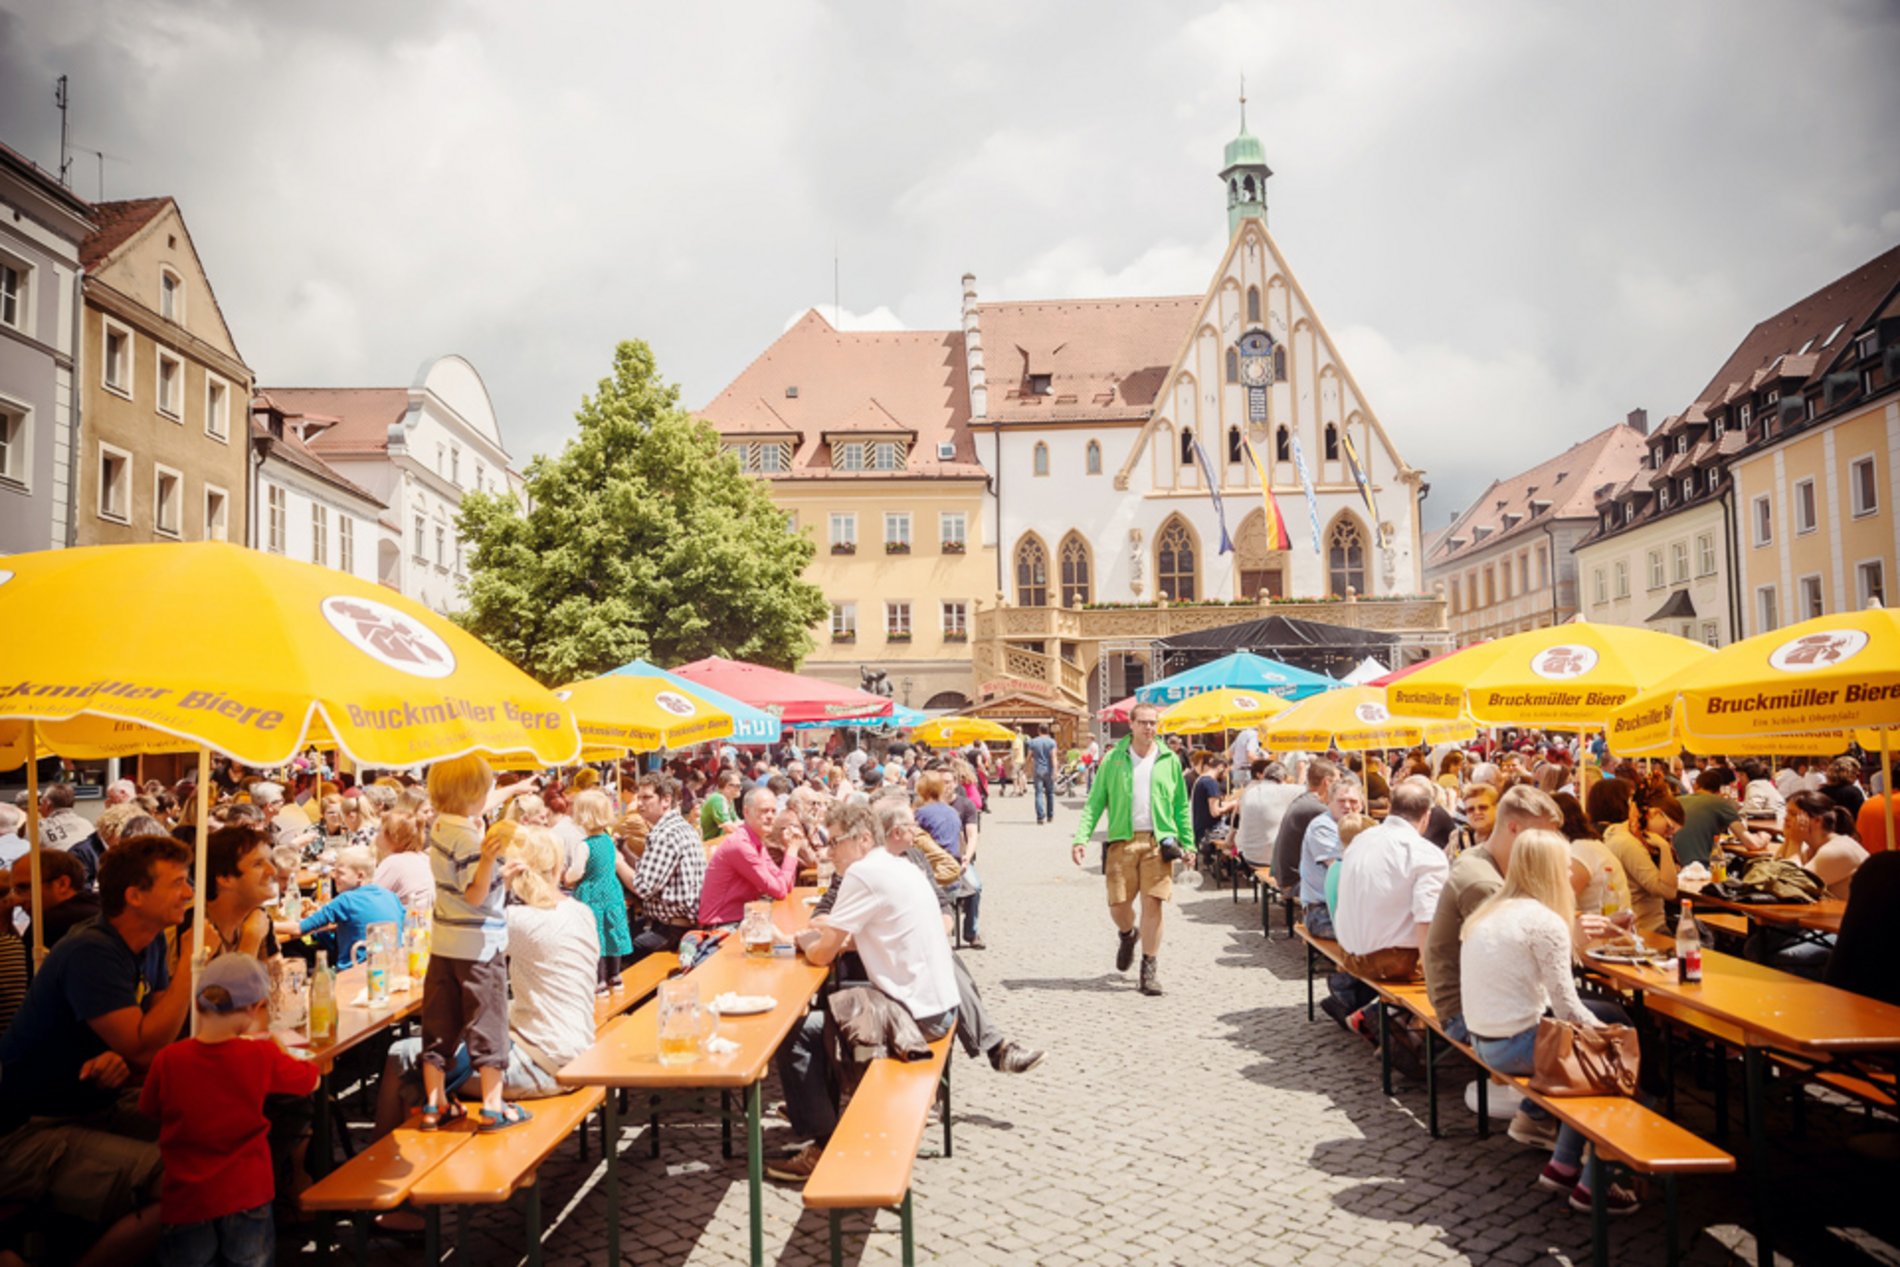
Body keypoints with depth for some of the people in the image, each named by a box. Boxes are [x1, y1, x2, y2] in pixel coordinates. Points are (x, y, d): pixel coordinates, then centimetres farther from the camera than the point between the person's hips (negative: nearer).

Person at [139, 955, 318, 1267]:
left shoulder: (167, 1060, -12)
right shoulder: (261, 1055, -12)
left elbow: (149, 1112, 8)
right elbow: (310, 1080, 6)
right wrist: (266, 1035, 16)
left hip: (186, 1203, 0)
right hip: (247, 1198, 0)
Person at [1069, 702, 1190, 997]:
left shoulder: (1169, 760, 6)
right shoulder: (1113, 759, 3)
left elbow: (1181, 806, 11)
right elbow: (1095, 801, 2)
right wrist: (1081, 837, -8)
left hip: (1158, 841, 0)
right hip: (1122, 840, 0)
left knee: (1152, 904, -3)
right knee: (1118, 904, 2)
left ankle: (1148, 969, 9)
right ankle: (1127, 935, 37)